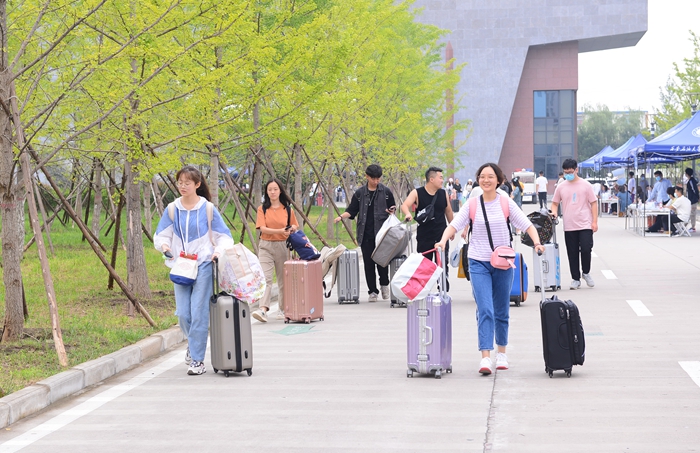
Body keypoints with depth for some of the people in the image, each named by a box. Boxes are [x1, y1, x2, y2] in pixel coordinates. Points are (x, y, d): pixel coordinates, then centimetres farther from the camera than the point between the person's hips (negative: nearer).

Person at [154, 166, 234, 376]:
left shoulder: (208, 209, -1)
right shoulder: (172, 210, 5)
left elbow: (224, 237, 4)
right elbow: (160, 237, 10)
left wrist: (218, 251, -15)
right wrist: (166, 248, -11)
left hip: (204, 266, -3)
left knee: (199, 313, -8)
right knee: (183, 313, -1)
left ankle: (197, 360, -2)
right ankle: (194, 342, 30)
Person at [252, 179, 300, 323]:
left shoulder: (287, 209, 7)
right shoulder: (262, 209, 2)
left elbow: (295, 227, 17)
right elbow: (262, 228, -9)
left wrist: (291, 229, -7)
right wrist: (280, 231, -22)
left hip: (282, 246, 2)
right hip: (266, 246, -2)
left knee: (283, 280, 7)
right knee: (265, 278, -14)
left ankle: (282, 309, 18)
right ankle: (263, 309, -24)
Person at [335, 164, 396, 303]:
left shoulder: (386, 192, 5)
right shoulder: (359, 193, 8)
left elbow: (392, 209, 14)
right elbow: (351, 211, 10)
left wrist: (392, 211, -9)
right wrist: (341, 217, -8)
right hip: (366, 234, 2)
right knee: (368, 263, 2)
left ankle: (384, 285, 21)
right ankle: (373, 291, 10)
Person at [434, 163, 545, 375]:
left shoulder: (506, 203, 0)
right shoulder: (472, 204, 1)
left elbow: (526, 224, -2)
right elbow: (454, 224, -2)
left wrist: (537, 242, -18)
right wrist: (443, 240, -20)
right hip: (478, 263, -1)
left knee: (501, 311, 11)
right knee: (485, 310, -12)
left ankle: (501, 352, 27)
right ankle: (485, 358, -17)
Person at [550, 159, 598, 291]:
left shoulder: (585, 185, 0)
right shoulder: (561, 187, 7)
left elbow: (593, 203, 1)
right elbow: (555, 203, 16)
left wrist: (594, 221, -5)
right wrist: (554, 214, -5)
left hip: (585, 225, -3)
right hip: (569, 227, 3)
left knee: (586, 249, -11)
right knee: (572, 254, 5)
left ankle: (586, 272, 14)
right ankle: (575, 279, 15)